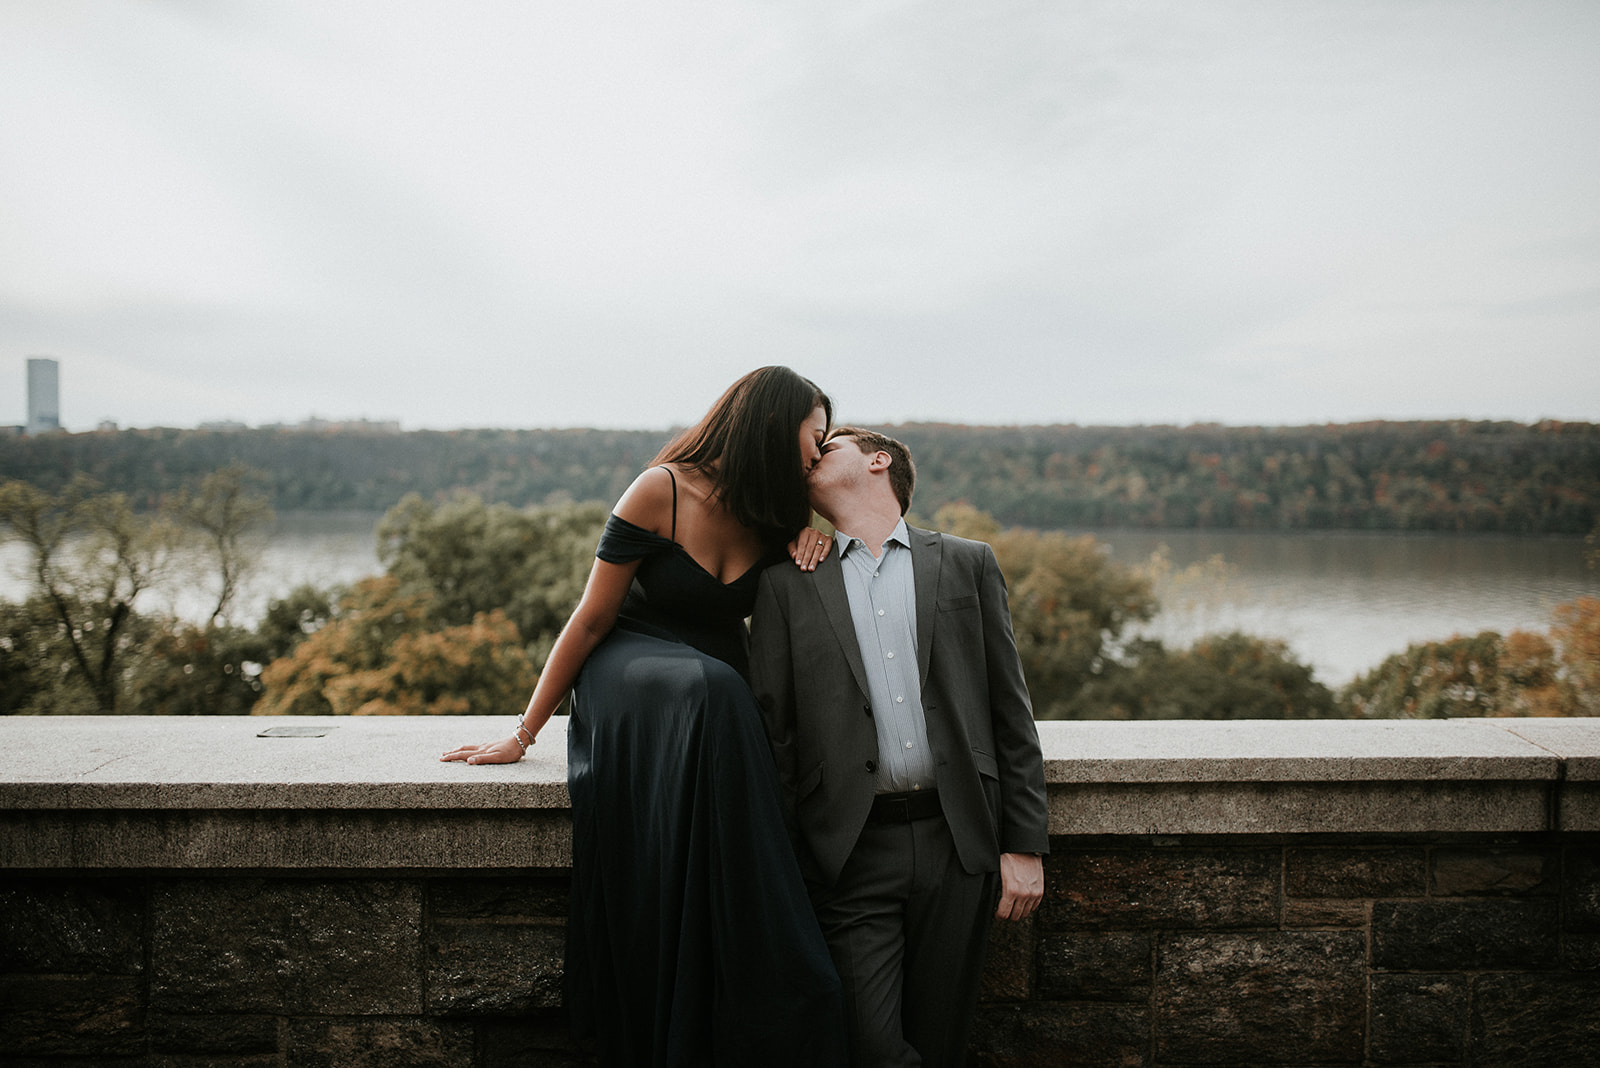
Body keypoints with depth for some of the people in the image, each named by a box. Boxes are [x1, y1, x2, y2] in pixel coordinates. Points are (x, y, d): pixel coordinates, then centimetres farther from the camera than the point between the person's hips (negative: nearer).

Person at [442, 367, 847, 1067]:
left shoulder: (776, 517, 6)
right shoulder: (661, 492, -11)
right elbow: (592, 617, -7)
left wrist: (811, 545, 0)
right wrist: (524, 734, -4)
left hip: (721, 689, 5)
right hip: (630, 668, -5)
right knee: (710, 692, -38)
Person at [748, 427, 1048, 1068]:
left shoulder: (968, 565, 11)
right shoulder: (787, 584, 9)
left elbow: (1010, 710, 8)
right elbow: (772, 732, 6)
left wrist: (1024, 845, 2)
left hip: (956, 845, 1)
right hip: (851, 853, 0)